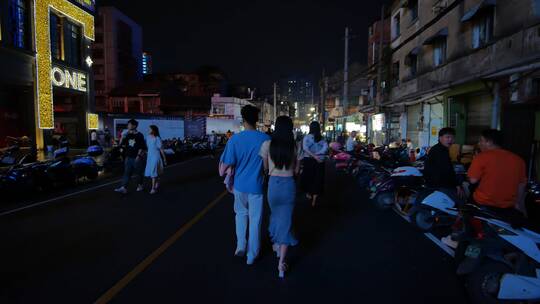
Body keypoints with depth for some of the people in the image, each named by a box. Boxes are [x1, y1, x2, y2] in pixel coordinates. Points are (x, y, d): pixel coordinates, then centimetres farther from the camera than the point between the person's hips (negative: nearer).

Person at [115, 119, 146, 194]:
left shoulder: (139, 135, -7)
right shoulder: (128, 135, 9)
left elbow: (142, 147, -10)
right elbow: (122, 145, 11)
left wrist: (138, 156, -17)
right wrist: (123, 138, -4)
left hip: (137, 158, -5)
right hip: (128, 157, 5)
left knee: (138, 173, 8)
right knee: (127, 173, 2)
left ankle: (140, 186, 24)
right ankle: (123, 188, 0)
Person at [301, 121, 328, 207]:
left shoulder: (307, 137, -5)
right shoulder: (322, 138, 1)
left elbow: (305, 148, -19)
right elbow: (325, 148, -13)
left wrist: (314, 156, -19)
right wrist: (317, 154, -15)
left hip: (309, 160, -1)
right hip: (320, 161, 1)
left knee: (307, 177, 18)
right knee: (317, 178, 8)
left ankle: (308, 193, 37)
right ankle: (314, 200, 6)